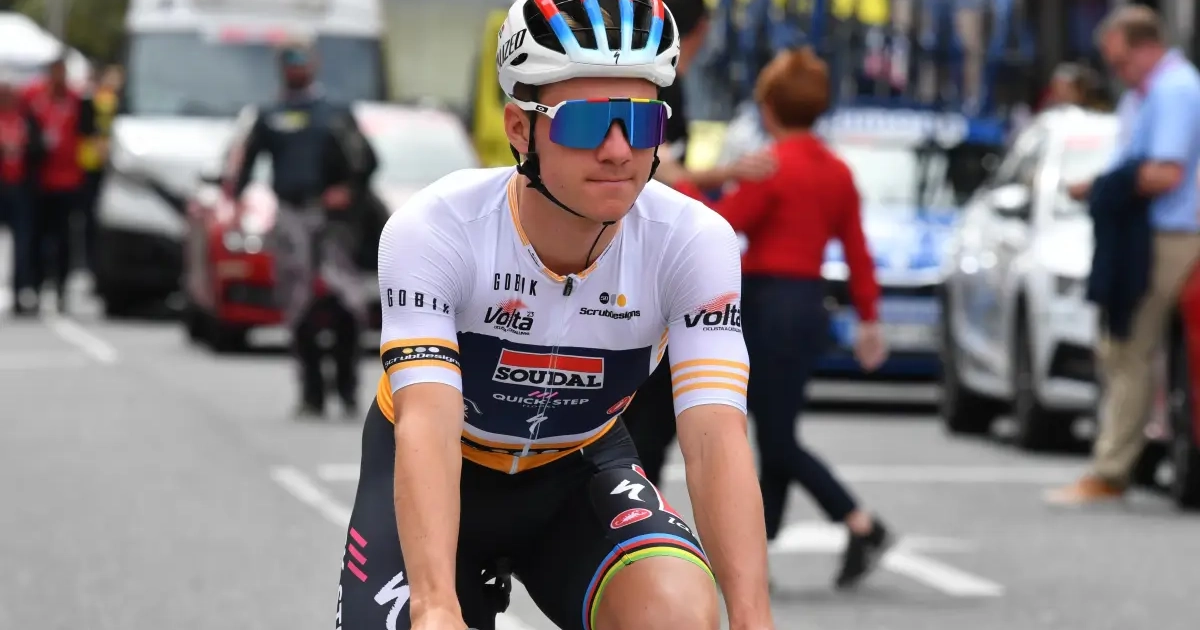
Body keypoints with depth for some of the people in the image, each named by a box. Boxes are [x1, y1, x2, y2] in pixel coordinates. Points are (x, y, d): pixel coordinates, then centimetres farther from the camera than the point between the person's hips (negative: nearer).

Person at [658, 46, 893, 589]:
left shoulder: (771, 167, -14)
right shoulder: (837, 173, 9)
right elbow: (857, 252, 10)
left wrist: (677, 184, -1)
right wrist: (867, 319, 15)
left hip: (771, 309, -8)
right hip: (810, 307, 8)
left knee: (778, 443, -5)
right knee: (775, 438, 11)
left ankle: (863, 528, -13)